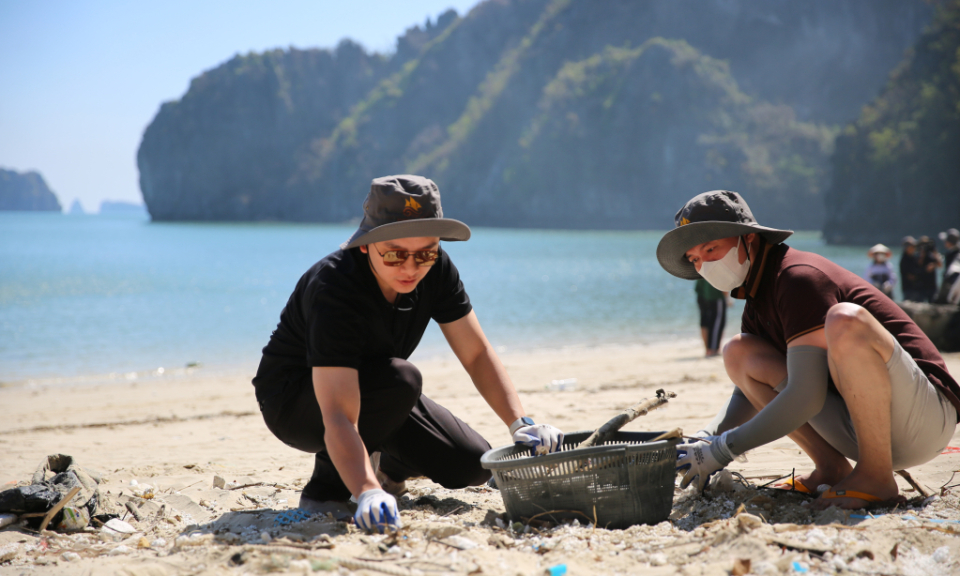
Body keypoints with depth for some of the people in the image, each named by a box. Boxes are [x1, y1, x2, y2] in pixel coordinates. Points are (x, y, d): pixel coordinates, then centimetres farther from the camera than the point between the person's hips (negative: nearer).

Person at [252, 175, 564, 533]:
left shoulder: (435, 269, -16)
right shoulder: (333, 289, -36)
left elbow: (477, 354, -9)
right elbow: (338, 416, -45)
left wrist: (521, 424, -24)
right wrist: (368, 493, -60)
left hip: (377, 395, 7)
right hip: (293, 403, -6)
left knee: (473, 466, -7)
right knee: (400, 380, -35)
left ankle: (389, 469, 23)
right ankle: (325, 489, -15)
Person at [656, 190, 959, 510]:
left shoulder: (798, 276, -18)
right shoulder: (758, 300, 12)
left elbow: (806, 396, -25)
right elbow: (749, 389, 17)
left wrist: (723, 449, -21)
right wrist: (706, 438, -3)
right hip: (856, 425, 9)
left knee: (846, 319, -36)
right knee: (738, 353, 3)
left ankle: (876, 475, -22)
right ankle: (831, 467, 1)